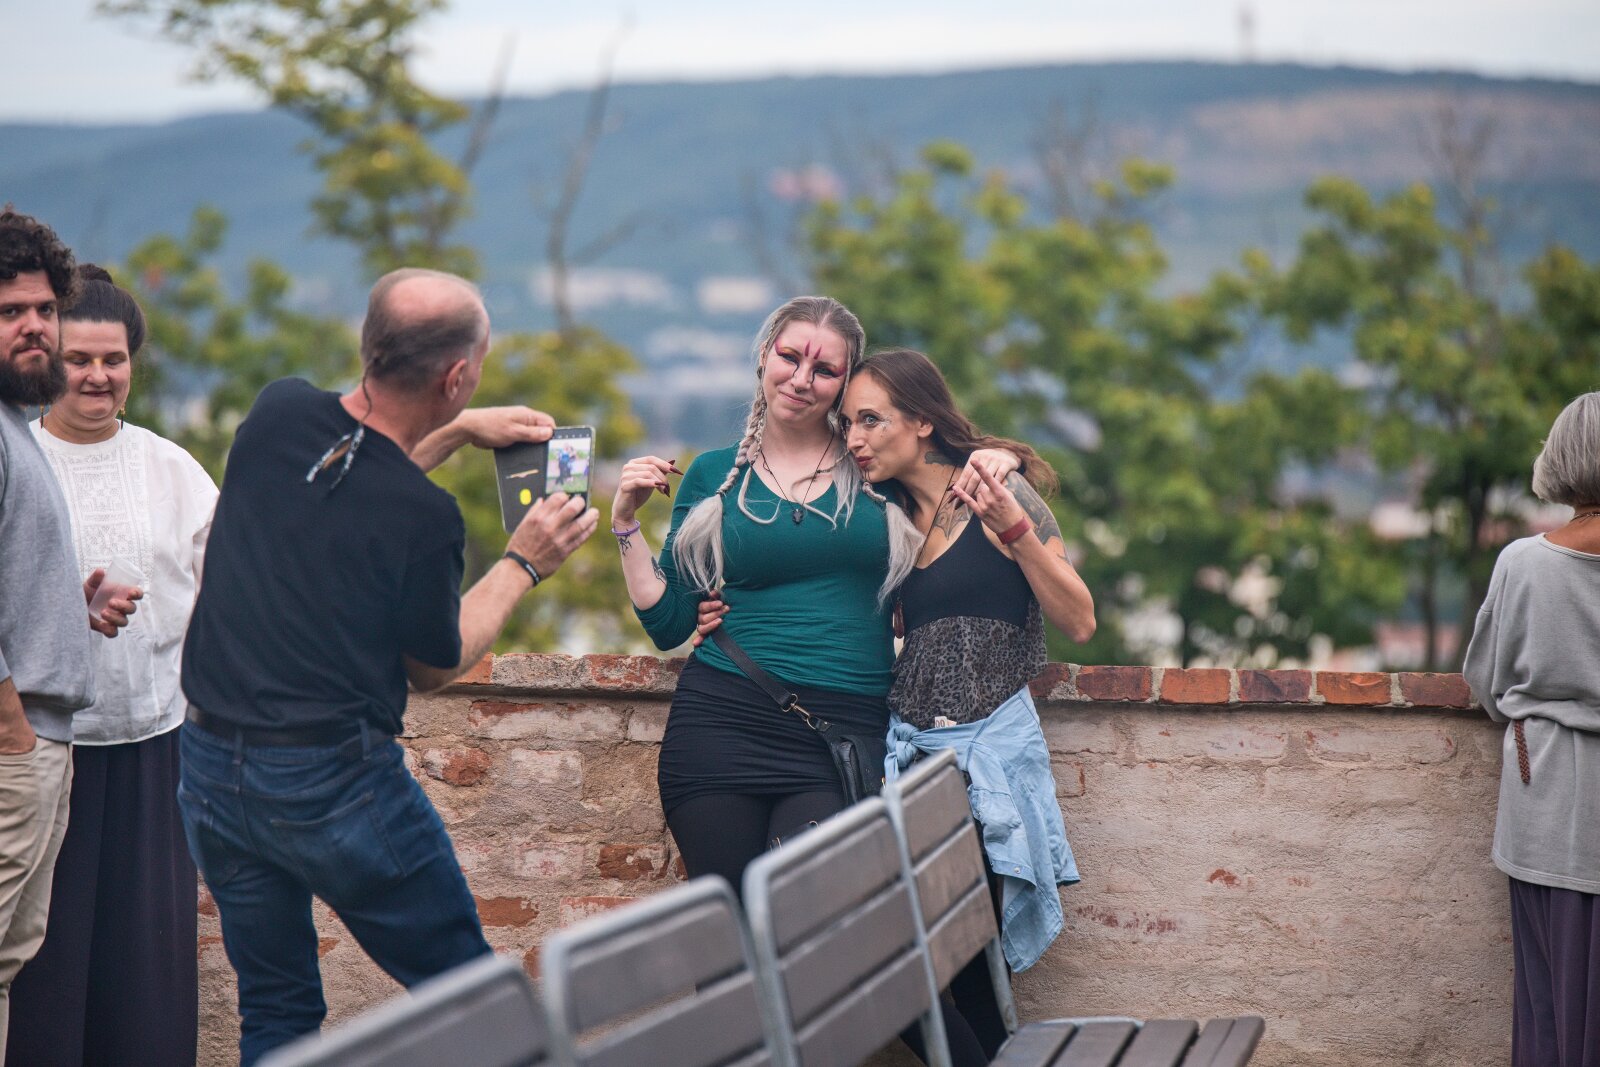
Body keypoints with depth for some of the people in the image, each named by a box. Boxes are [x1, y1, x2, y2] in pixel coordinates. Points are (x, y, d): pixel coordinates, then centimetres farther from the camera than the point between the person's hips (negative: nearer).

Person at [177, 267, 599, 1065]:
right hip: (333, 781, -6)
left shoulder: (275, 412, -3)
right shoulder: (424, 518, -19)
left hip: (207, 761, 7)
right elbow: (434, 668, -1)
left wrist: (457, 431, 21)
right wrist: (522, 564, 7)